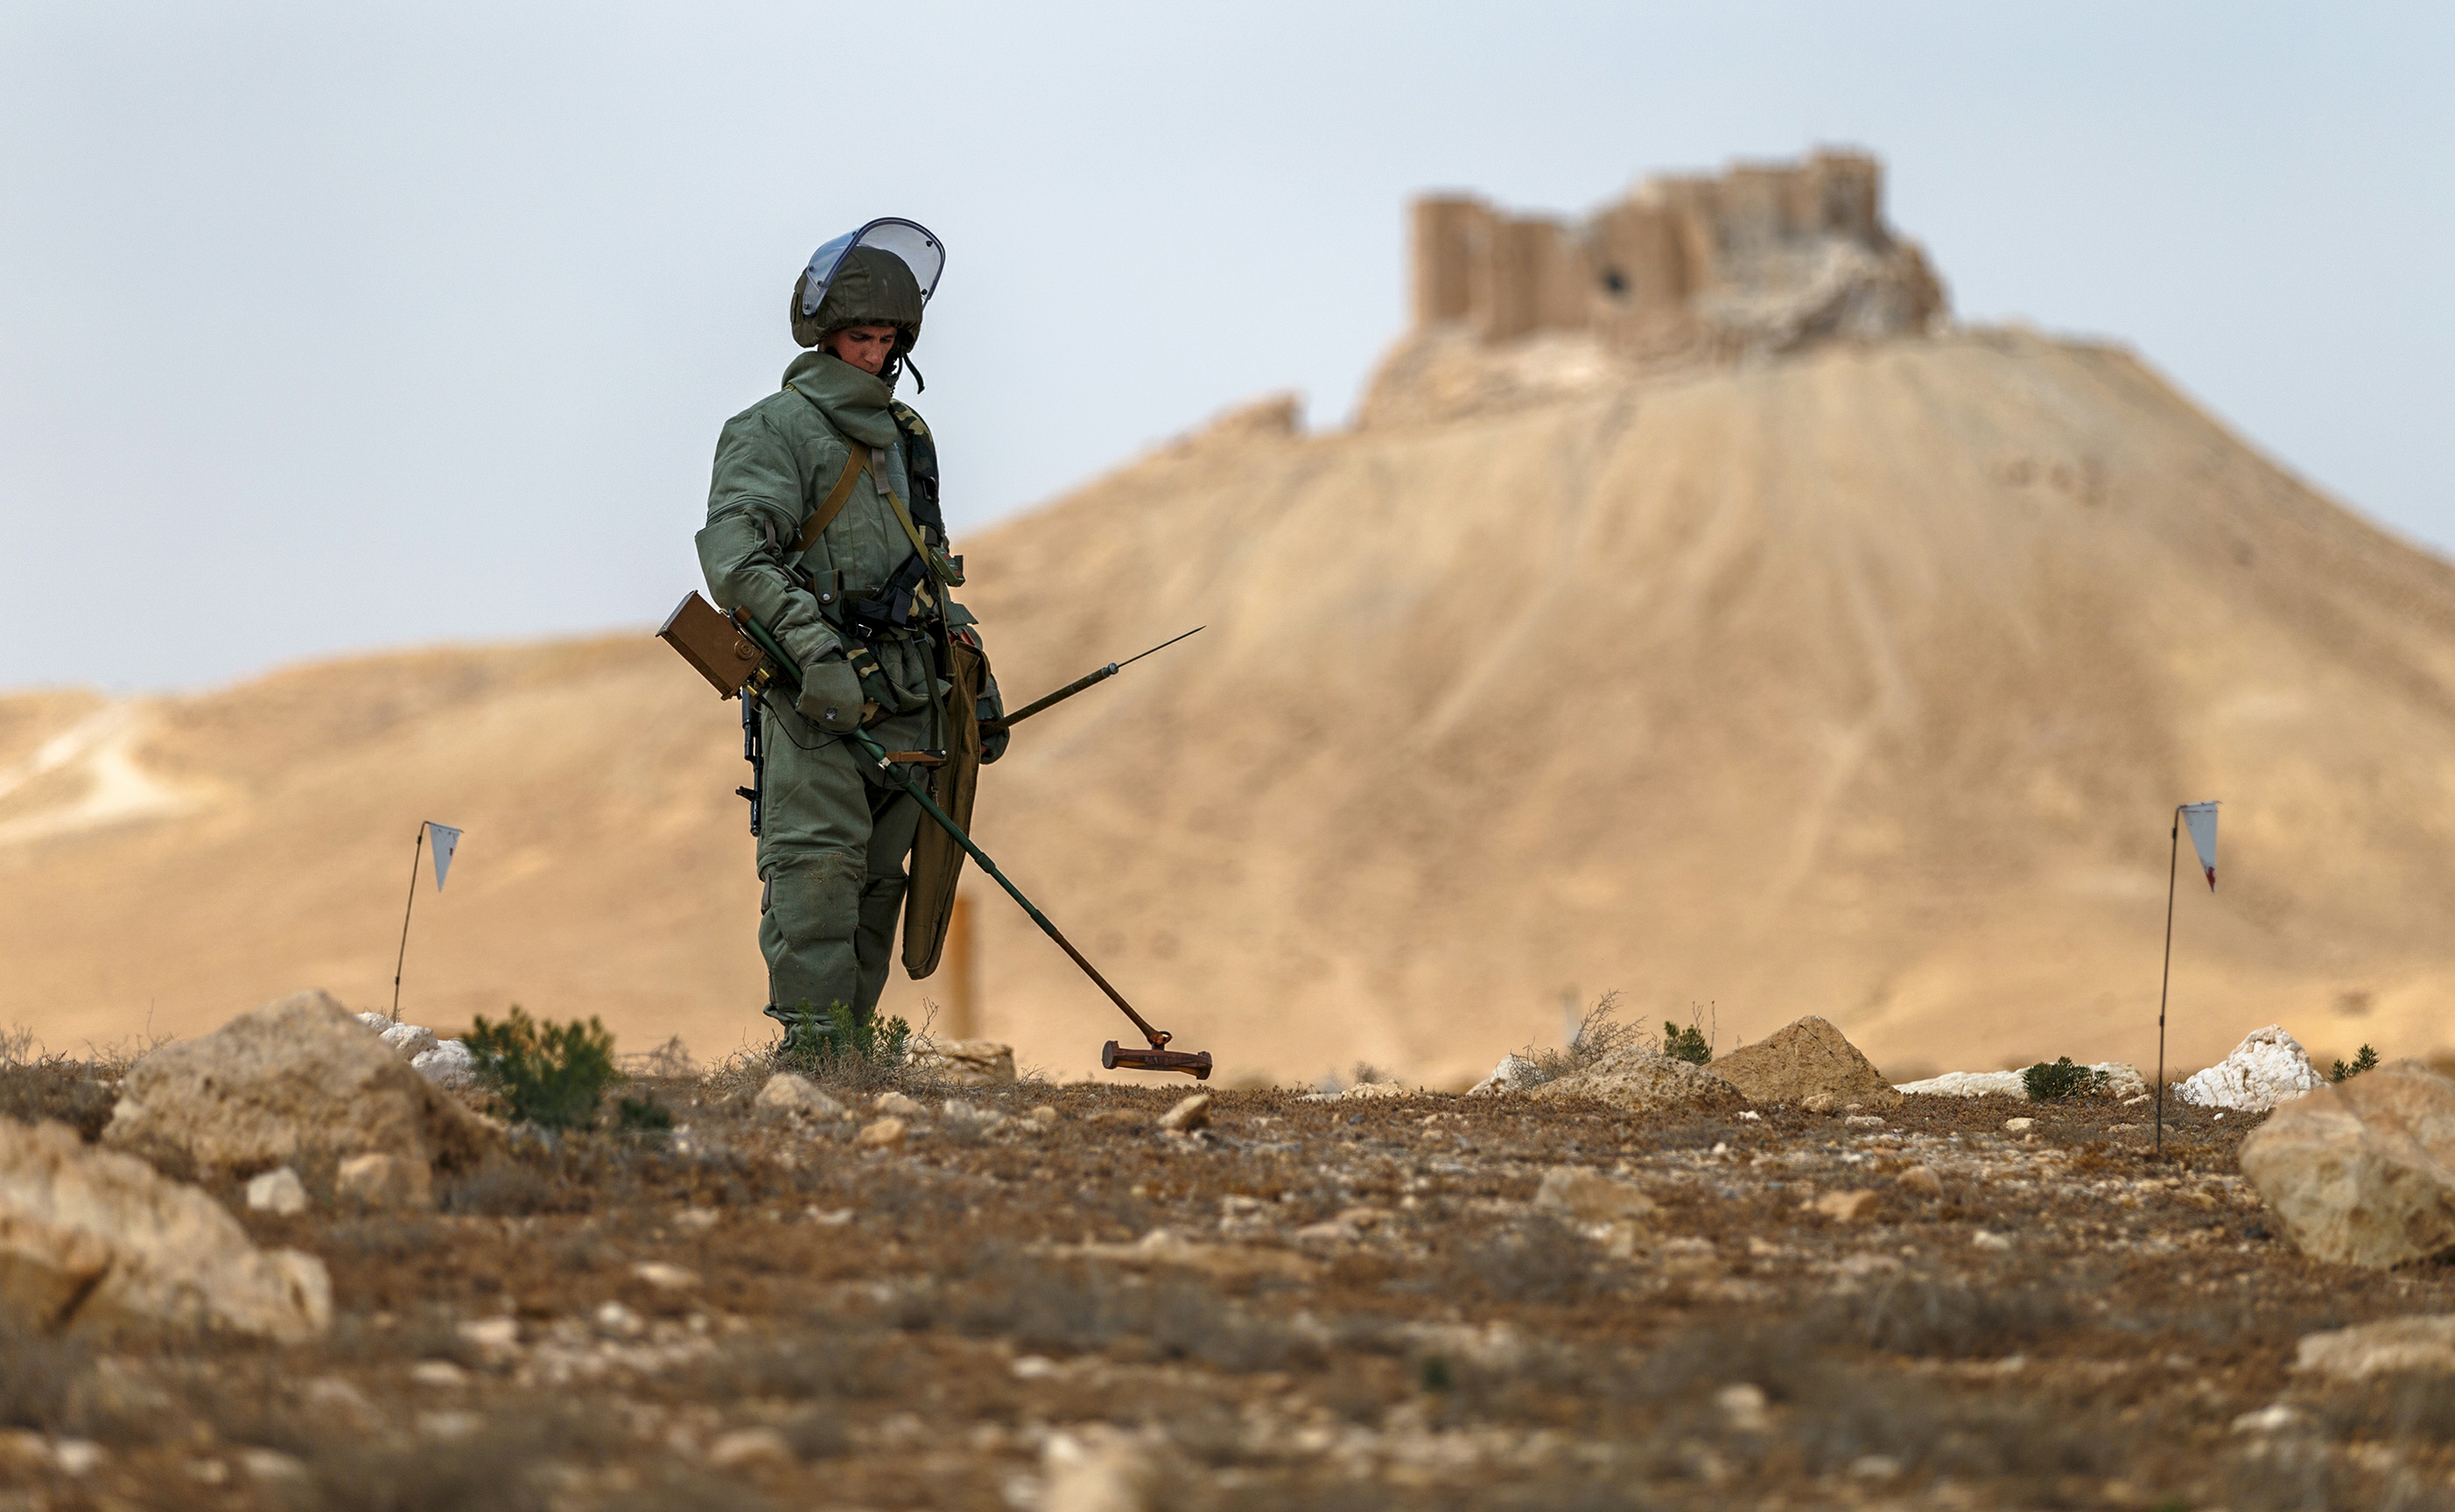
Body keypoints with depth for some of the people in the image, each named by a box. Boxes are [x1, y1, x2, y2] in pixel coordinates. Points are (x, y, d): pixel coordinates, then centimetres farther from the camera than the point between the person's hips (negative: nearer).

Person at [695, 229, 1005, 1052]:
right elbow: (734, 554, -16)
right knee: (817, 866, -15)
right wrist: (812, 645, -28)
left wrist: (975, 683, 24)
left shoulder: (907, 435, 22)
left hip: (909, 699, 7)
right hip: (817, 696, -7)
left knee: (877, 879, 5)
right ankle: (808, 1039, -19)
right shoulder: (774, 428, -2)